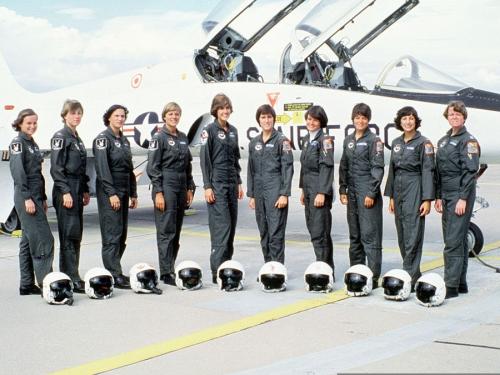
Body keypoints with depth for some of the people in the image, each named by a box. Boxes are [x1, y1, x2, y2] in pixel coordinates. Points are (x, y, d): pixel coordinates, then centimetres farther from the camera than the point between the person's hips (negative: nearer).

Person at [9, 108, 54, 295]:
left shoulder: (33, 144, 17)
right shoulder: (18, 143, -8)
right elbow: (18, 172, -16)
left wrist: (43, 198, 18)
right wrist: (27, 198, -21)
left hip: (35, 196, 9)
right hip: (26, 197, -9)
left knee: (28, 241, 10)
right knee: (44, 239, -12)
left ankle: (27, 285, 15)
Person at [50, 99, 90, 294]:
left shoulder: (77, 139, 18)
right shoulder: (60, 137, -8)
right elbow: (56, 168, -14)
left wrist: (85, 191, 18)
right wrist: (65, 192, -19)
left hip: (77, 190, 9)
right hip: (65, 191, -9)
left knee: (76, 235, 9)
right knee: (69, 235, -9)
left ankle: (70, 276, 15)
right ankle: (72, 279, -9)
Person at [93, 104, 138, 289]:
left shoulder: (124, 140, 17)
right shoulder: (103, 139, -7)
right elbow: (102, 168, -15)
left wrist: (133, 194, 16)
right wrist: (112, 193, -21)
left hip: (123, 191, 8)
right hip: (108, 192, -8)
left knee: (122, 234, 8)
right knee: (112, 234, -9)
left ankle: (114, 271, 15)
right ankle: (114, 275, -8)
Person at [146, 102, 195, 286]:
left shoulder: (183, 138, 15)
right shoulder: (159, 138, -5)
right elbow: (153, 167, -9)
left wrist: (190, 189, 14)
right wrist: (158, 192, -15)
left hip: (181, 187, 7)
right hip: (166, 187, -7)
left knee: (176, 231, 9)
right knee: (166, 231, -8)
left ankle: (170, 269, 16)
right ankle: (166, 273, -6)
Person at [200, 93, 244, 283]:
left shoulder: (233, 130, 15)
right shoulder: (210, 130, -5)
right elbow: (205, 159, -8)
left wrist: (239, 182, 16)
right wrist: (207, 186, -13)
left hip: (231, 182, 7)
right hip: (217, 183, -7)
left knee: (232, 225, 7)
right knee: (221, 226, -12)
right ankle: (217, 271, -11)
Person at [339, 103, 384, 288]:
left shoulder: (374, 140, -5)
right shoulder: (348, 140, 14)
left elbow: (378, 168, -9)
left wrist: (371, 193, -15)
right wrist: (343, 189, 11)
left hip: (368, 192, -7)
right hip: (352, 192, 7)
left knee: (370, 235, -8)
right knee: (354, 235, 12)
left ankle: (373, 276, -5)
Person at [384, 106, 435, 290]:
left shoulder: (423, 143, -5)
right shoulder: (396, 143, 14)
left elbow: (428, 171, -9)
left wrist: (427, 199, -15)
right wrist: (391, 196, 15)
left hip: (414, 190, -7)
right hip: (399, 189, 7)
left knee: (412, 235, -9)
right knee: (402, 236, 9)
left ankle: (410, 278, -9)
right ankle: (414, 273, 19)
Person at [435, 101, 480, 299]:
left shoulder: (469, 140, -7)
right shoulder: (443, 141, 16)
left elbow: (470, 171, -14)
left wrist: (463, 199, -19)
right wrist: (438, 197, 13)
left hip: (461, 195, -8)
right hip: (446, 195, 8)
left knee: (453, 241, -11)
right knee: (458, 240, 12)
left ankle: (451, 286, -10)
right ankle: (461, 283, 18)